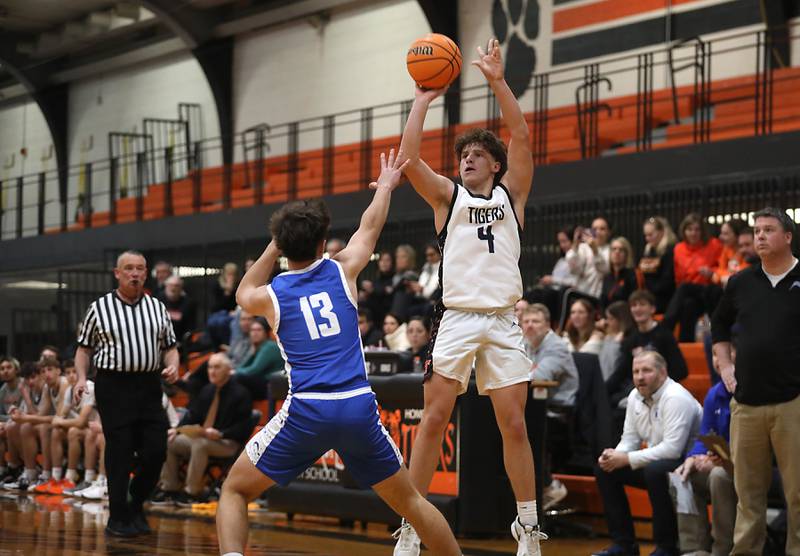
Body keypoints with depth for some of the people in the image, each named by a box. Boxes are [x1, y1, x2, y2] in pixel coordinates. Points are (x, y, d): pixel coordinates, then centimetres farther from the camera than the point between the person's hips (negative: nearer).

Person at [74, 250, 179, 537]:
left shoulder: (157, 308, 12)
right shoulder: (99, 308, 3)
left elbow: (170, 346, 17)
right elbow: (85, 348, 9)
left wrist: (173, 366, -4)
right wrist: (81, 377, -5)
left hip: (149, 385, 3)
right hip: (113, 386, -3)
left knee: (155, 451, -1)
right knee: (119, 452, -4)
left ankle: (136, 504, 22)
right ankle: (118, 517, 5)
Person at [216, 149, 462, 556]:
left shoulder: (271, 295, 8)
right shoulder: (341, 270, 10)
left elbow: (244, 294, 36)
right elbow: (370, 227, 31)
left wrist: (275, 245, 39)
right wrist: (385, 186, 49)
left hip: (307, 411, -2)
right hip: (359, 407, 2)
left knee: (234, 491, 11)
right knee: (409, 500, 19)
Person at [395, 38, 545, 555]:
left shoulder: (511, 192, 14)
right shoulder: (447, 195, 12)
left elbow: (521, 137, 0)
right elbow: (409, 158, -3)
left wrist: (497, 81, -4)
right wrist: (423, 99, -1)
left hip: (503, 322, 1)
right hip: (456, 318, 0)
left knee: (515, 426, 0)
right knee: (434, 420, -6)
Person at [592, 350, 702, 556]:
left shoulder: (675, 398, -22)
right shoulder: (635, 397, 4)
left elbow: (672, 449, -30)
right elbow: (630, 439, 10)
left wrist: (627, 459, -26)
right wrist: (613, 456, -13)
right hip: (654, 462, 9)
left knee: (654, 470, -37)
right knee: (604, 469, -1)